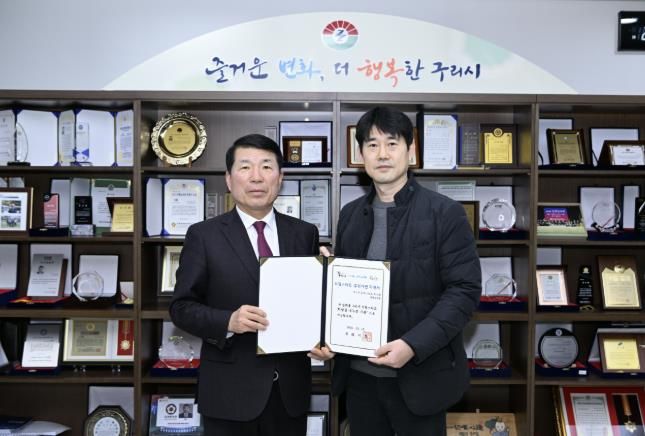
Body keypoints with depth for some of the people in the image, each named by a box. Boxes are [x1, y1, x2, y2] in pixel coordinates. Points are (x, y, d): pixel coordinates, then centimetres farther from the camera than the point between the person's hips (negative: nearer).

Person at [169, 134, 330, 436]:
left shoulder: (305, 234, 5)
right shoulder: (204, 235, -3)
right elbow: (182, 307, -4)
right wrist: (228, 321, -20)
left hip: (290, 388, 3)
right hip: (230, 390, -2)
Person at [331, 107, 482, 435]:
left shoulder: (445, 213, -8)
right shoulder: (350, 214, 7)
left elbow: (464, 290, -12)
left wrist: (414, 345, -21)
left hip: (419, 375, -4)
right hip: (359, 373, 4)